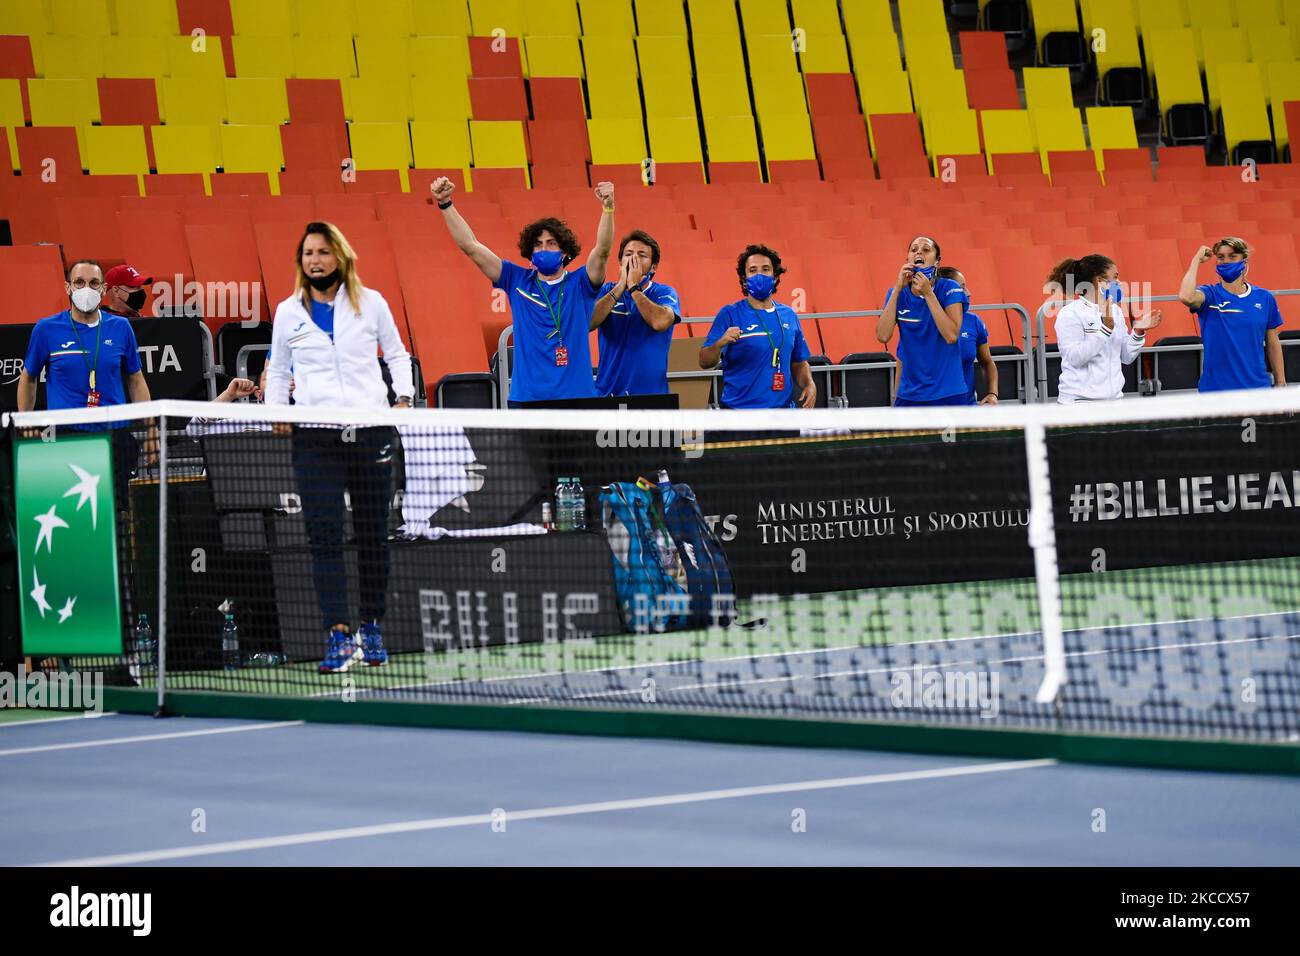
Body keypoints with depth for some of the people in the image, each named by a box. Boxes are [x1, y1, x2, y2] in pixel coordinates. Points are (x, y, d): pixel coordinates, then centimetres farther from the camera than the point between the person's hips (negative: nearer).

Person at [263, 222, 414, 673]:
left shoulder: (370, 302, 7)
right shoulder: (288, 312, 10)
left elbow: (396, 353, 16)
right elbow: (278, 370, 21)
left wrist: (403, 396, 1)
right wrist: (276, 410, 5)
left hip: (371, 430, 0)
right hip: (315, 437, 0)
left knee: (373, 534, 5)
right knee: (324, 535, -9)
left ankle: (372, 630, 16)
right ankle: (339, 636, -12)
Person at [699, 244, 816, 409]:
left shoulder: (789, 316, 12)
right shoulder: (730, 314, -3)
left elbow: (798, 363, 22)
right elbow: (704, 362, -10)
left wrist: (809, 384, 2)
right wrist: (720, 343, -31)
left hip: (782, 409, 5)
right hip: (740, 410, -5)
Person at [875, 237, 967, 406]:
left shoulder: (949, 289, -5)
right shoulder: (897, 293, 4)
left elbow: (951, 335, -17)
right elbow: (883, 336, -11)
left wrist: (928, 293, -18)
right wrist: (897, 289, -14)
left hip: (949, 394, -2)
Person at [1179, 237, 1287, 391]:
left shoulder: (1264, 298, 6)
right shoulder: (1210, 295, -1)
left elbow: (1272, 344, 13)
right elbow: (1186, 297, -25)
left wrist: (1281, 383, 11)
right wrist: (1197, 260, -12)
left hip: (1257, 386, 2)